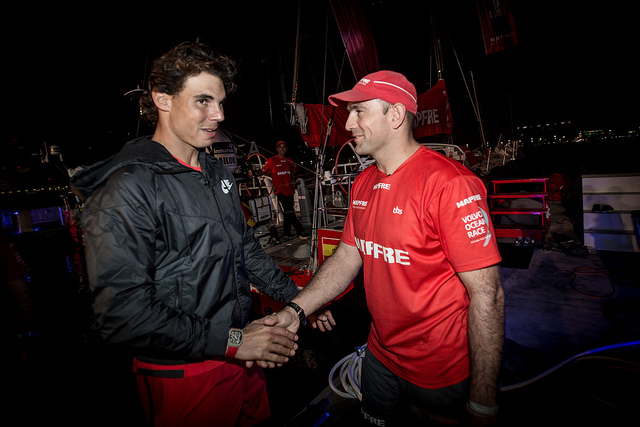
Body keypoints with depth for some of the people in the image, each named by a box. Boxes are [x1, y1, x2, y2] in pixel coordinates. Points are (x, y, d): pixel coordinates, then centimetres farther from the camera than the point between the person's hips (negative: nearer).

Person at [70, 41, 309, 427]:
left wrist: (297, 298, 9)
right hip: (183, 373, -7)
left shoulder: (218, 172, 6)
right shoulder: (127, 191, -20)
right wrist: (231, 341, -22)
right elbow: (123, 314, -24)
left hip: (242, 355, 7)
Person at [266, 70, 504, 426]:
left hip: (443, 376, -6)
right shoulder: (363, 184, 1)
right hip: (380, 356, 7)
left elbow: (486, 294, -23)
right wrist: (295, 310, -8)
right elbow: (348, 256, 3)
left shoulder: (448, 183, -24)